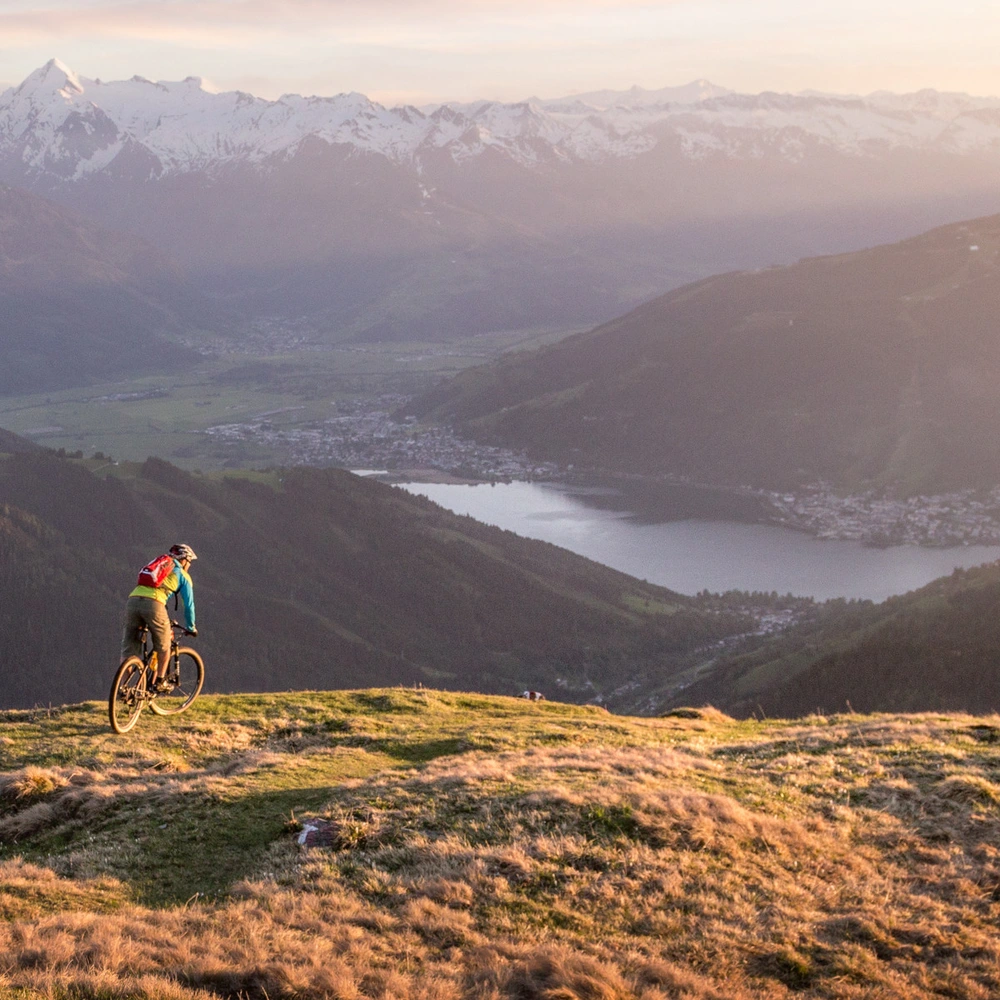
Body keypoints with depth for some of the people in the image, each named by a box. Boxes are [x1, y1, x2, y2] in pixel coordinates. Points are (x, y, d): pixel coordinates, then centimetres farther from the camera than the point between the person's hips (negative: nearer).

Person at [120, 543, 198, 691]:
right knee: (164, 646, 16)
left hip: (132, 600, 5)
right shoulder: (183, 575, 19)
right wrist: (190, 627, 34)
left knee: (129, 648, 10)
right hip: (153, 603, -5)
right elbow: (188, 604, 19)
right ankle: (159, 682, 16)